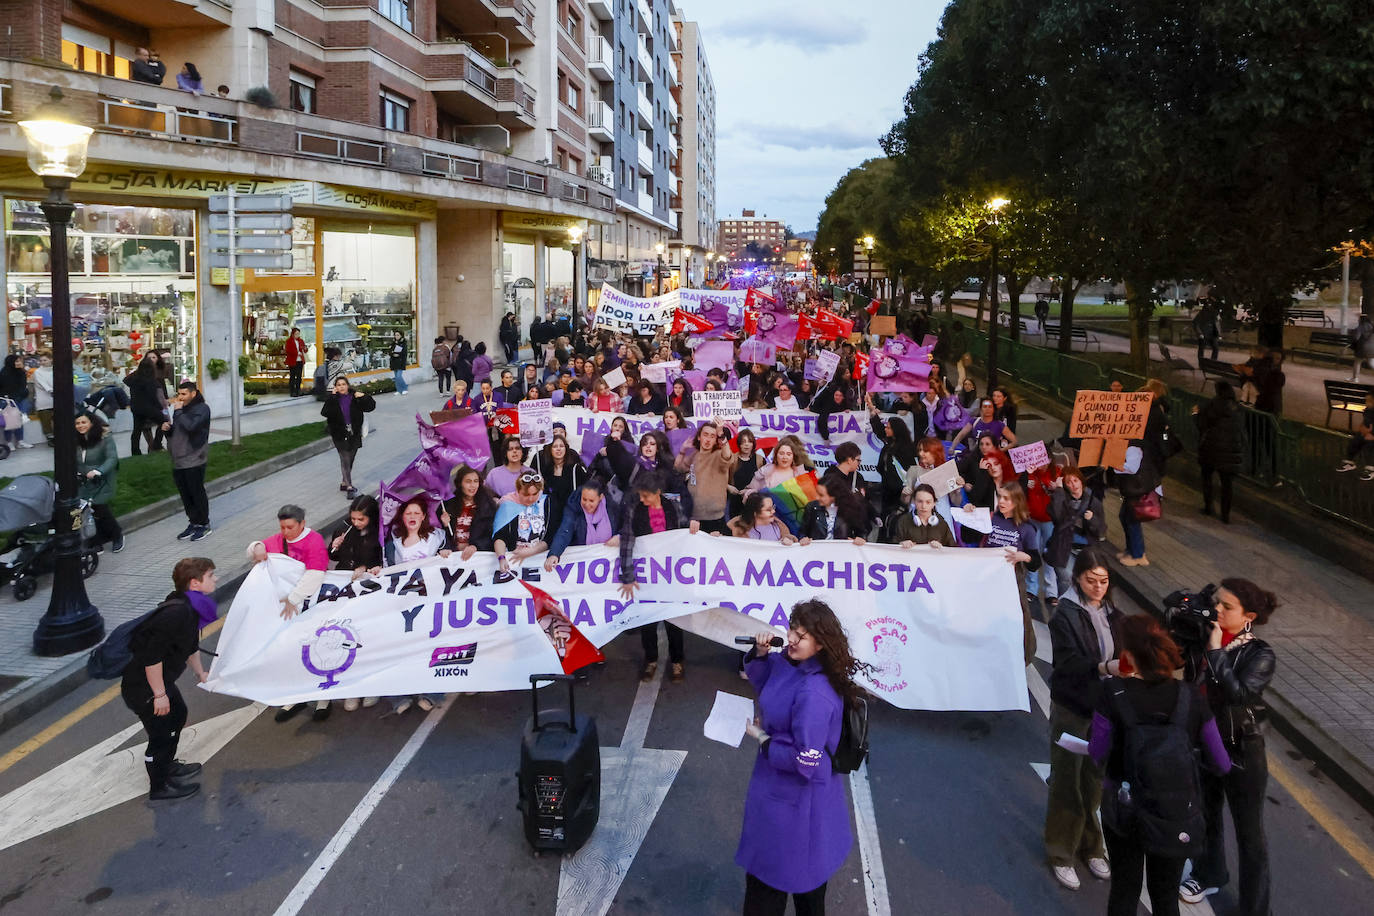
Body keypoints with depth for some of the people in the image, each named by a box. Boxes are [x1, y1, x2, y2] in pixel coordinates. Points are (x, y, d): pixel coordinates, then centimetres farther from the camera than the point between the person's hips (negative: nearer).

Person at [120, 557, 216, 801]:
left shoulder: (190, 608, 2)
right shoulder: (176, 613, -31)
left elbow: (191, 645, 19)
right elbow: (152, 657, -30)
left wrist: (200, 673, 30)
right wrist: (160, 694, -22)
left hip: (161, 679, 10)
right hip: (142, 685, -10)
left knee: (178, 715, 25)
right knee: (161, 734, 2)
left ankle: (167, 765, 45)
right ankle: (159, 788, 20)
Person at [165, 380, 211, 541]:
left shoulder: (201, 408, -9)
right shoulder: (181, 408, 16)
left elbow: (190, 426, -26)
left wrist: (178, 411, -18)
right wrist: (168, 428, 3)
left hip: (193, 460, -8)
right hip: (178, 460, 8)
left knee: (197, 493, 0)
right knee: (185, 494, 12)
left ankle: (204, 525, 11)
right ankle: (193, 523, 23)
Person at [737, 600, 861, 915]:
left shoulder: (815, 694, -34)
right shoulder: (789, 662, -8)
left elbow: (805, 761, -30)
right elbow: (762, 679, 13)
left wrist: (762, 738, -17)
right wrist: (760, 652, -8)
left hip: (797, 795, -9)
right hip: (780, 784, 9)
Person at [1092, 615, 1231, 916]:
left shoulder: (1114, 694, -21)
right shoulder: (1190, 697, -15)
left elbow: (1098, 755, -14)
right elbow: (1221, 764, -8)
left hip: (1123, 810, -1)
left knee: (1124, 890, 21)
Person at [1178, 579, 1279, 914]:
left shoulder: (1259, 654, -20)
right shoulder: (1203, 637, -8)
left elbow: (1238, 692, -34)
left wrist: (1216, 651, -30)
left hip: (1241, 751, -5)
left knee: (1249, 832, 9)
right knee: (1205, 813, 26)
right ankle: (1208, 874, 50)